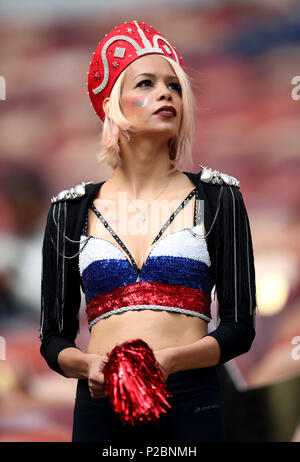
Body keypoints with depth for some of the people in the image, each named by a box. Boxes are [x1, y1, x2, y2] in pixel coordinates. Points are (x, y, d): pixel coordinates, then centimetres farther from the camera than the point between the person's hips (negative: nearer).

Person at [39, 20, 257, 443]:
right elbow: (54, 338, 10)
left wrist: (168, 359, -15)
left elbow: (240, 327, 2)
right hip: (101, 405, 1)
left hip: (191, 406, -1)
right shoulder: (72, 209, 10)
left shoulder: (216, 196, 7)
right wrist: (88, 364, -12)